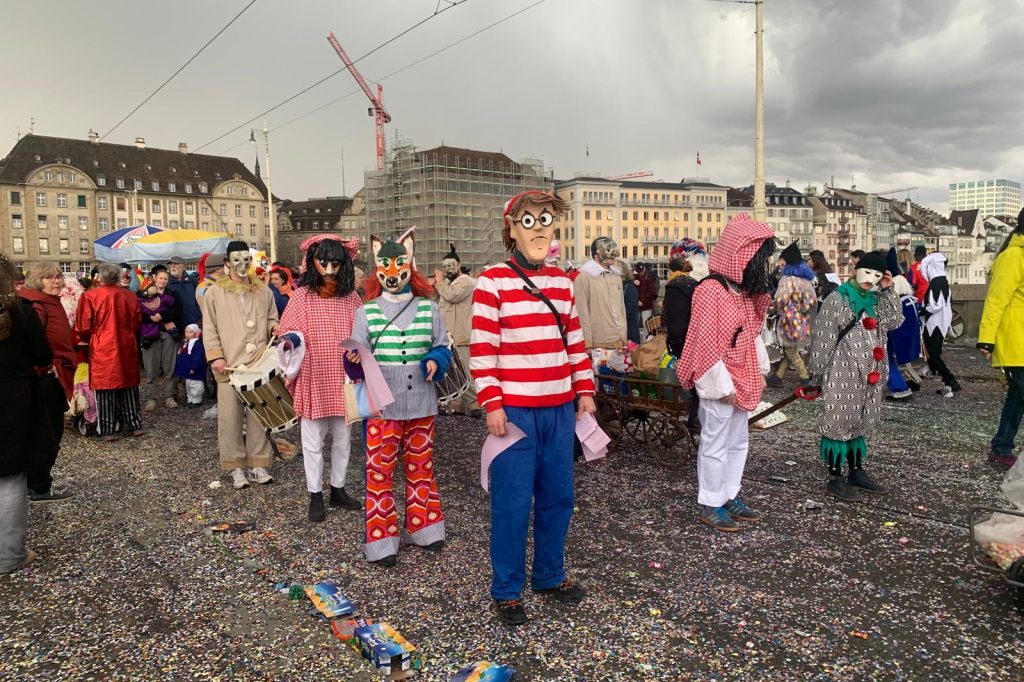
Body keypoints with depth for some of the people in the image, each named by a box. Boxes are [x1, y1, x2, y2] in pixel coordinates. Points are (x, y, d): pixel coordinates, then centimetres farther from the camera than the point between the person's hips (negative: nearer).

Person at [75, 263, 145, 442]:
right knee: (128, 388, 12)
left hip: (102, 349, -3)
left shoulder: (90, 296, -9)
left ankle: (108, 430, 8)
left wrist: (91, 339, 14)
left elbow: (83, 328, -7)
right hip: (127, 348, 3)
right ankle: (135, 425, 16)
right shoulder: (130, 296, 1)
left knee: (105, 390, 4)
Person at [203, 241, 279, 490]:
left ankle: (258, 464, 16)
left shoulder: (263, 291, 12)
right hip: (229, 364, -2)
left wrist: (274, 326, -4)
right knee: (230, 416, 1)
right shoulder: (214, 292, 4)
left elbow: (272, 320, 20)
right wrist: (216, 356, -9)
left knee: (258, 414, 6)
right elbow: (210, 328, 2)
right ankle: (236, 467, 13)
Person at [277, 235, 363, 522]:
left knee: (343, 440, 14)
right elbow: (291, 332, -7)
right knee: (313, 442, 7)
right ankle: (315, 496, 22)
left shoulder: (351, 297, 2)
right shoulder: (301, 296, -5)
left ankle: (338, 490, 30)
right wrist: (291, 341, -29)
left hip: (343, 380, 3)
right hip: (313, 380, -3)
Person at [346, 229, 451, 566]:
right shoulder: (366, 312, 2)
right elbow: (358, 360, -1)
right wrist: (355, 360, -24)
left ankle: (423, 527, 30)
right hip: (381, 405, -1)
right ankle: (381, 541, 13)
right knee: (379, 470, 1)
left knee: (420, 467, 14)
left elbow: (442, 347, 8)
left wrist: (434, 361, -14)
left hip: (421, 403, 2)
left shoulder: (428, 308, 5)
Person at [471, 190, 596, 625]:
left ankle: (550, 575, 34)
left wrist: (585, 390, 11)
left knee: (558, 496, 14)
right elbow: (481, 349, -10)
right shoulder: (493, 281, -7)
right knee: (512, 503, 3)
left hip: (559, 409, 6)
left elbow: (575, 341, 15)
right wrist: (492, 404, -14)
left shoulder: (562, 282, 11)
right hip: (514, 409, -5)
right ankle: (506, 590, 21)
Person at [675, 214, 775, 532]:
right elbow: (706, 345, -20)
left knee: (738, 441, 16)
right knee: (715, 444, 1)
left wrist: (760, 371, 13)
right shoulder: (710, 290, -19)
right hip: (720, 383, -9)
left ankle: (730, 497, 29)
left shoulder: (744, 290, 9)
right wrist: (723, 385, -18)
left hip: (742, 380, 9)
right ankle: (710, 506, 14)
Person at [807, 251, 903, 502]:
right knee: (839, 421, -3)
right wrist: (818, 372, -13)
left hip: (869, 374, 7)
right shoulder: (837, 299, -9)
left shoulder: (876, 299, 13)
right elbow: (823, 338, -11)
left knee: (860, 422, 15)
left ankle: (857, 473, 26)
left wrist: (888, 291, -2)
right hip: (843, 374, -7)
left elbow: (895, 321, 1)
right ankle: (835, 479, 3)